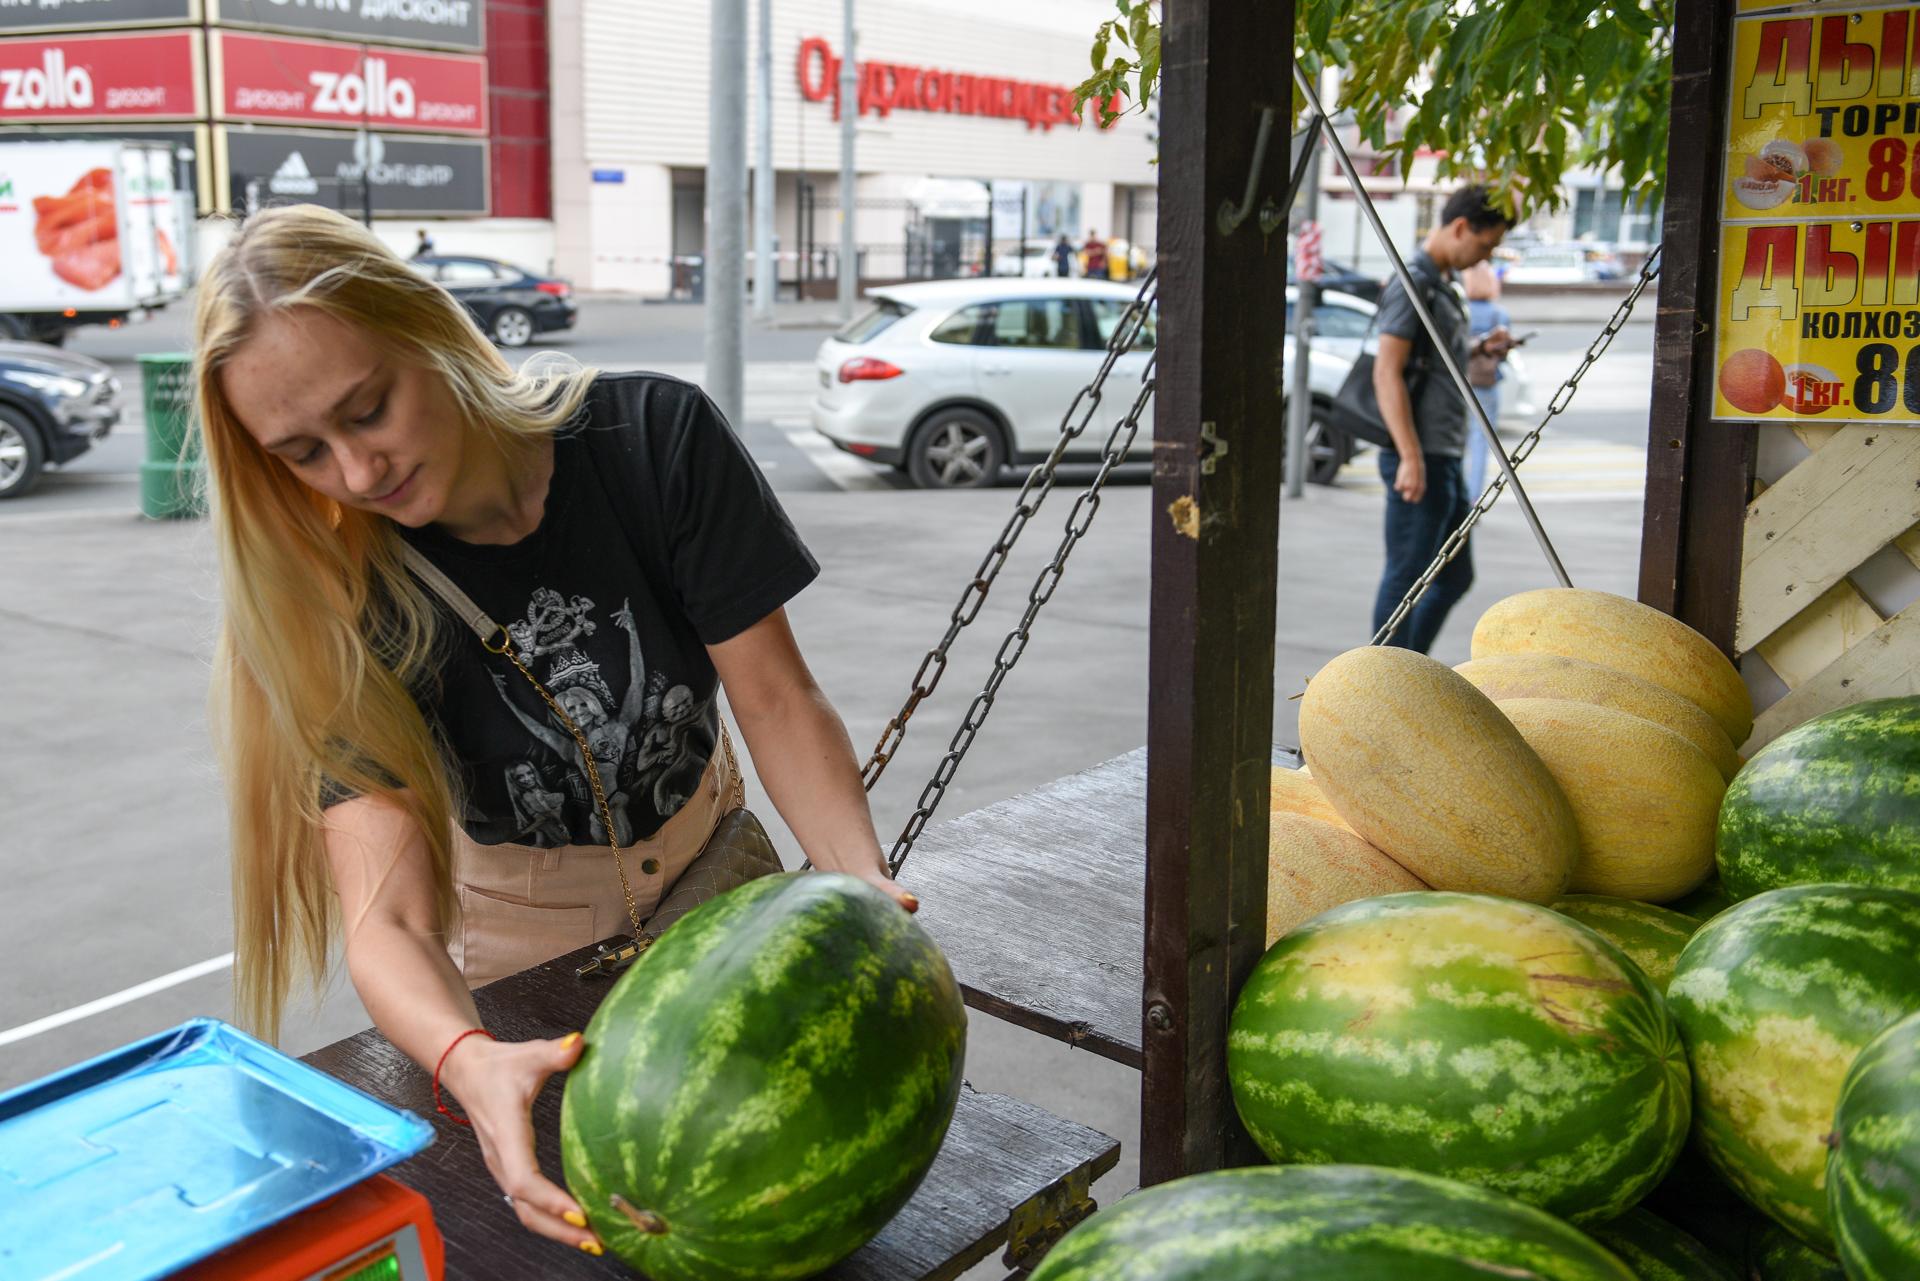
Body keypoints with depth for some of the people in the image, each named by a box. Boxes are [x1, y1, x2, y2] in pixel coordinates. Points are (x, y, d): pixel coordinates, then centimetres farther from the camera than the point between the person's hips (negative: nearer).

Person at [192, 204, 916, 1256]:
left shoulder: (653, 438, -23)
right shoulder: (331, 599, -24)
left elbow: (774, 696, -19)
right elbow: (388, 917, -32)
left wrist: (863, 884, -37)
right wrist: (471, 1065, -54)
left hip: (701, 878, 1)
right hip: (509, 943, -1)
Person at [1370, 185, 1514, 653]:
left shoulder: (1442, 283, 17)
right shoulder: (1412, 282, -13)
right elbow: (1387, 373, -20)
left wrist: (1480, 349, 7)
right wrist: (1411, 457, -24)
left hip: (1445, 456, 10)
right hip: (1421, 459, -10)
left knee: (1455, 577, 16)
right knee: (1405, 578, -3)